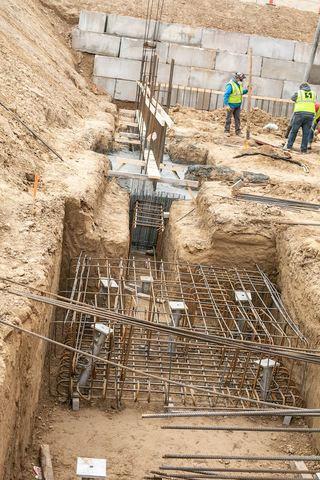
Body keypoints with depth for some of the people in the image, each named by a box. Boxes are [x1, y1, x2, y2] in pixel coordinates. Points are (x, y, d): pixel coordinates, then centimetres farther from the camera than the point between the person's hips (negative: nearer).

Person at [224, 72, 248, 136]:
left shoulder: (239, 85, 6)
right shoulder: (230, 85, -19)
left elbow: (241, 92, 22)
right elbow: (226, 95, -21)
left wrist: (247, 90, 3)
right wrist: (226, 105, -24)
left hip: (238, 105, 7)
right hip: (231, 105, -7)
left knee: (237, 118, 9)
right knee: (229, 118, 3)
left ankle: (238, 131, 15)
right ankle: (227, 131, 13)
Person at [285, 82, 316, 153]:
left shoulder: (298, 93, 5)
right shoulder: (314, 94, 13)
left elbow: (292, 98, 24)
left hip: (299, 114, -2)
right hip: (310, 115, 2)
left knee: (293, 131, 6)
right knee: (306, 133, 6)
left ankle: (289, 146, 5)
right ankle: (304, 149, 5)